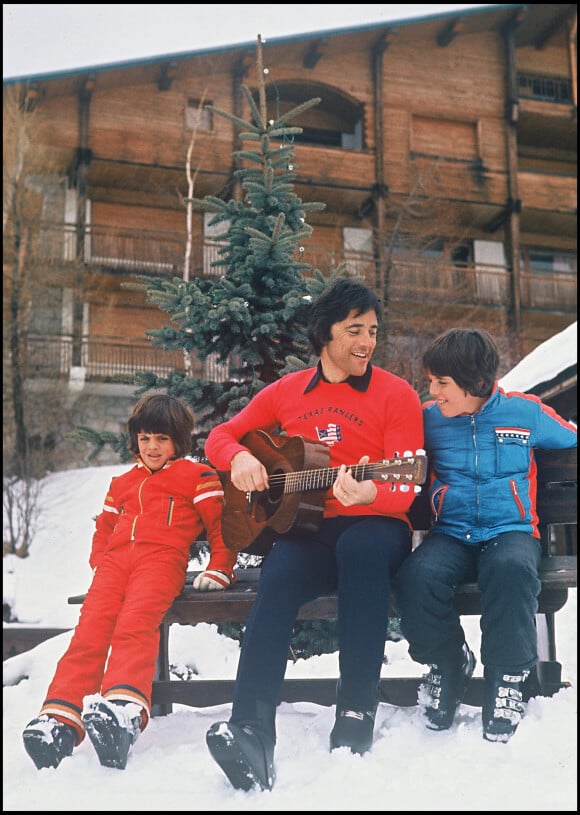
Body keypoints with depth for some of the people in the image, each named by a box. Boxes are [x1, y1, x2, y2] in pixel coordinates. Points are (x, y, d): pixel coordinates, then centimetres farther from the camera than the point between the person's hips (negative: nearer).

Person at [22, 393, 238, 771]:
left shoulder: (198, 476, 18)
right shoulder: (122, 483, 34)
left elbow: (221, 524, 13)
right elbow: (103, 529, 39)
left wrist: (219, 570, 2)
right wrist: (98, 565, 20)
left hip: (162, 559, -5)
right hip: (116, 560, 5)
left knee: (135, 626, -33)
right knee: (89, 630, -21)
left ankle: (125, 712, -55)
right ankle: (59, 719, -35)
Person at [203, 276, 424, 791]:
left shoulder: (396, 394, 1)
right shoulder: (286, 392, 13)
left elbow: (403, 488, -7)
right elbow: (220, 436, 19)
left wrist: (369, 493, -31)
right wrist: (239, 458, -5)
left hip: (374, 526, -2)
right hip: (306, 528, 2)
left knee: (360, 549, -39)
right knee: (279, 576, -33)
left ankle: (357, 720, -36)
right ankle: (251, 731, -43)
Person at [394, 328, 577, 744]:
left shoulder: (526, 412, 4)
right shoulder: (429, 418, 7)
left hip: (511, 531, -2)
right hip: (450, 534, 2)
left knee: (511, 569, -39)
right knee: (417, 577, -31)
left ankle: (507, 679, -17)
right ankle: (449, 664, -2)